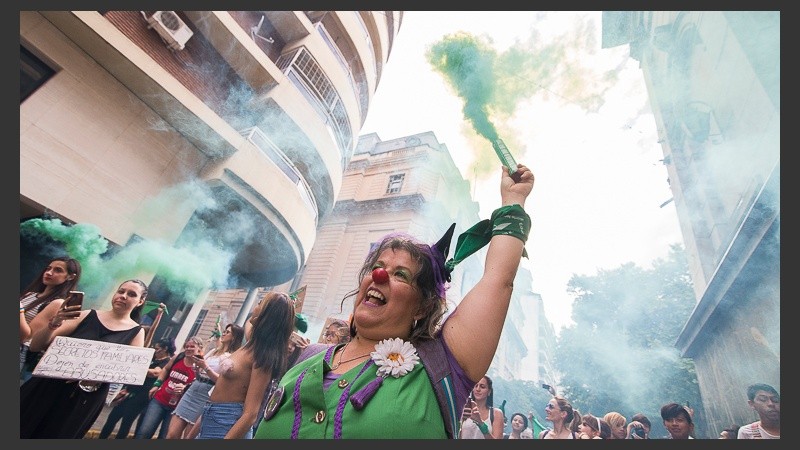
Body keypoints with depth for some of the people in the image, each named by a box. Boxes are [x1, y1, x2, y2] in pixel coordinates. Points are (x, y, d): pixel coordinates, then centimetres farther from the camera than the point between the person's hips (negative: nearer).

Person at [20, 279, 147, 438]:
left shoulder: (137, 332, -3)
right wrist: (54, 323, -19)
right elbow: (35, 346, 0)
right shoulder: (87, 315, 0)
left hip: (86, 400, -1)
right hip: (46, 388, 2)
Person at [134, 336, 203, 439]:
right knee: (144, 432, 4)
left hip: (176, 407, -4)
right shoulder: (178, 357, -1)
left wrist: (185, 388, -30)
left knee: (165, 436, 7)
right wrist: (156, 384, 14)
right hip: (159, 400, 4)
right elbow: (166, 369, 20)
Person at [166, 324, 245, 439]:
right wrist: (193, 360, 0)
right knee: (171, 434, 3)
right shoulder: (214, 351, 15)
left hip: (207, 396, -6)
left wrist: (206, 367, -18)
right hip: (192, 390, 7)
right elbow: (198, 371, 18)